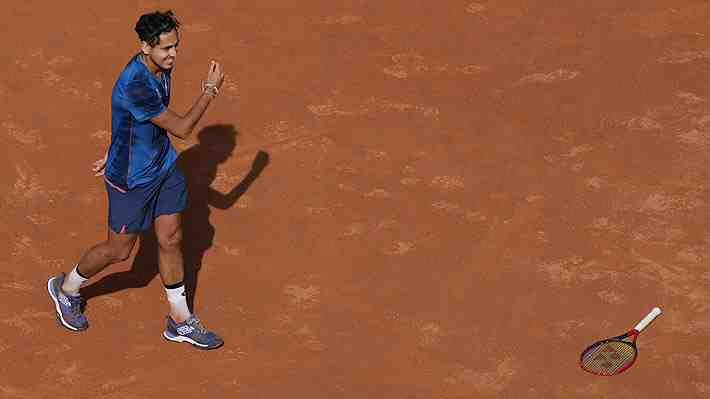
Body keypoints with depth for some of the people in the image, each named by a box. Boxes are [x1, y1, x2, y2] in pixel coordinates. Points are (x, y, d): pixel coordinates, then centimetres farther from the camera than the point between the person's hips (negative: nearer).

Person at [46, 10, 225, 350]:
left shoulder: (161, 67, -4)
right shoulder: (135, 86, -34)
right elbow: (181, 128, -27)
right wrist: (211, 89, -19)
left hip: (163, 166, 8)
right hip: (133, 180, -8)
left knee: (171, 239, 12)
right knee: (119, 251, 10)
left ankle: (180, 321, 26)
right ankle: (66, 288, 38)